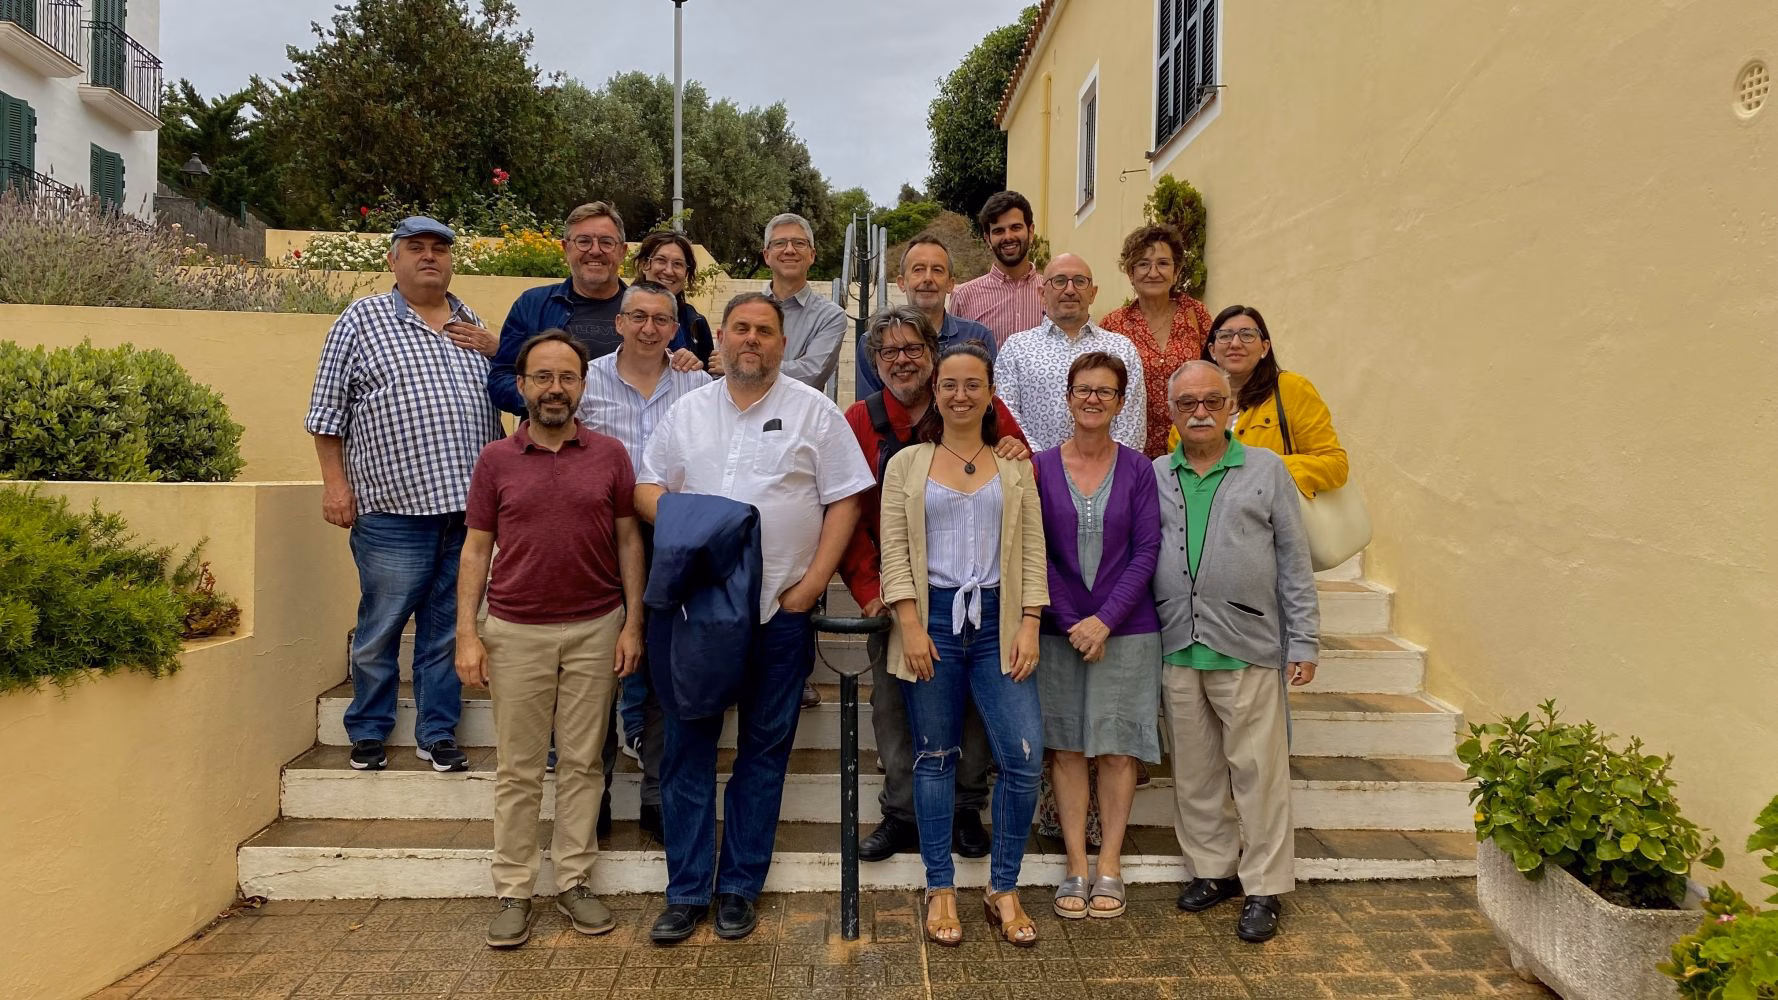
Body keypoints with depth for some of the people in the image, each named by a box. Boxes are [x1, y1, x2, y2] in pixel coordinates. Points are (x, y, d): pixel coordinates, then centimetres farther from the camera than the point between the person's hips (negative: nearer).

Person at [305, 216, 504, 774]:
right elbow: (328, 412, 3)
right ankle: (368, 732, 26)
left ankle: (437, 733, 23)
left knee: (448, 628, 10)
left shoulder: (472, 325, 15)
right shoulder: (361, 321, 4)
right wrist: (335, 483, -4)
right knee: (381, 627, 7)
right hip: (394, 507, -3)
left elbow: (496, 408, 20)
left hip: (467, 507, 3)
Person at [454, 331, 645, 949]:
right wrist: (467, 634, -3)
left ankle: (574, 882, 23)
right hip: (516, 632, 0)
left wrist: (633, 624, -2)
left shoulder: (609, 455, 2)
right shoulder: (495, 460, 3)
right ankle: (513, 893, 20)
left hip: (595, 629, 0)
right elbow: (476, 550, 4)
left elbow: (628, 540, 4)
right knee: (517, 769, 8)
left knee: (582, 762, 9)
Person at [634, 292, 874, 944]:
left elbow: (844, 500, -2)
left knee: (764, 748, 7)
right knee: (687, 743, 5)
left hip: (781, 608, -2)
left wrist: (814, 581, -10)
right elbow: (646, 486, 12)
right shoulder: (687, 411, 11)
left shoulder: (814, 411, 2)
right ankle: (686, 891, 19)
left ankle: (739, 887, 23)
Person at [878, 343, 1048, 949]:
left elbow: (1032, 551, 5)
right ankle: (941, 890, 22)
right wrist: (912, 626, -9)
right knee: (935, 757, 7)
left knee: (1024, 757, -5)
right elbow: (894, 552, 0)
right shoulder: (906, 464, 6)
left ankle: (1003, 891, 14)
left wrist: (1029, 626, -4)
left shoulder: (1015, 467, 10)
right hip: (932, 618, -1)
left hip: (997, 620, 1)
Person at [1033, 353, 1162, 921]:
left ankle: (1110, 866, 18)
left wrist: (1105, 620, -13)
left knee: (1117, 746, 5)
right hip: (1060, 629, 1)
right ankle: (1075, 868, 17)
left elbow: (1146, 551, -4)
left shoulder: (1137, 469, 0)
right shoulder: (1041, 467, 1)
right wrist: (1072, 623, -10)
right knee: (1066, 746, 6)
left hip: (1126, 629, 0)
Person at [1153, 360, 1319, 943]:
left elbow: (1294, 561, 4)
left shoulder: (1266, 470, 4)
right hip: (1177, 650, 3)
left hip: (1248, 648, -2)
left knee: (1258, 770, 2)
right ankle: (1212, 870, 28)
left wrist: (1304, 641, -1)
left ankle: (1263, 889, 16)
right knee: (1195, 771, 12)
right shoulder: (1152, 477, 9)